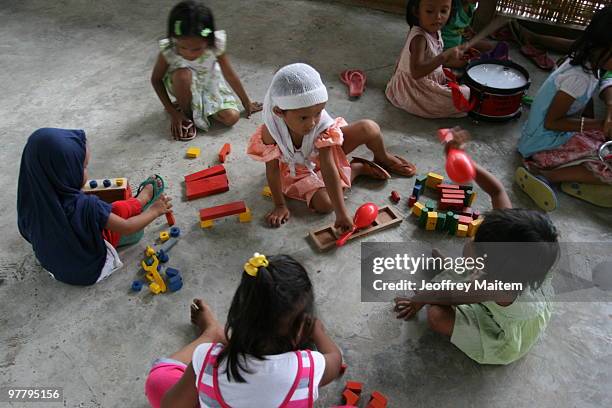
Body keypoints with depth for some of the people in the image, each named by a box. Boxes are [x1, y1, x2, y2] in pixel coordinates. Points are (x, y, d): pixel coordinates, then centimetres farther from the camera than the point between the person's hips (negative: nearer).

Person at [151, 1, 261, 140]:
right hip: (185, 87, -1)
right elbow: (156, 79, -16)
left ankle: (198, 107, 10)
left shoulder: (215, 45, -30)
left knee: (232, 117, -18)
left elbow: (230, 74, -16)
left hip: (209, 87, 1)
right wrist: (172, 111, -20)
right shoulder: (168, 50, -31)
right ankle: (186, 112, -8)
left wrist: (247, 103, -5)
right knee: (183, 74, -37)